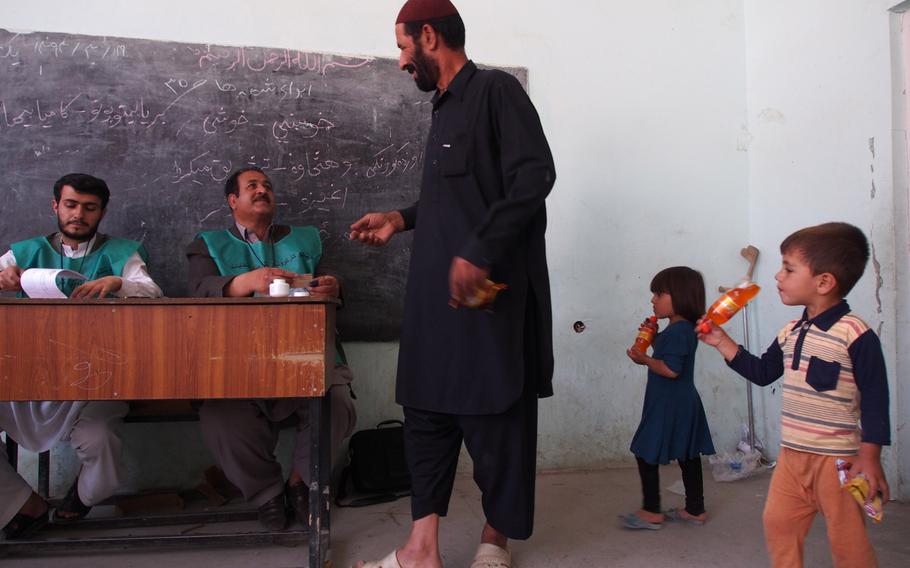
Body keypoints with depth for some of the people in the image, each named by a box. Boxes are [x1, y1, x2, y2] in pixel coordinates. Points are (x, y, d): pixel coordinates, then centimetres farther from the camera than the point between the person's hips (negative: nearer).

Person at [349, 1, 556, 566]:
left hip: (488, 292, -9)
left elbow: (535, 176, -19)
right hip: (437, 293, 9)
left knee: (495, 416, 3)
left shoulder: (496, 90, -7)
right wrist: (402, 218, 18)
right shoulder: (446, 108, 19)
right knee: (427, 411, 8)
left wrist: (479, 252, -24)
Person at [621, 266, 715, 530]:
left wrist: (644, 359, -19)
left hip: (668, 406, -10)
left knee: (646, 454, -1)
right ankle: (695, 509, 25)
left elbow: (671, 369, -27)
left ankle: (651, 511, 7)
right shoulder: (686, 329, 11)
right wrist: (654, 338, 11)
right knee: (688, 456, 16)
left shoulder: (676, 332, -21)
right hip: (684, 403, 10)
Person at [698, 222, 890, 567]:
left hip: (838, 458, -7)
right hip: (792, 455, 7)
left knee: (847, 539, 5)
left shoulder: (855, 335, -16)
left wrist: (870, 457, -16)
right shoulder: (791, 333, 6)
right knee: (778, 524, 13)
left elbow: (874, 397, -14)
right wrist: (721, 342, 12)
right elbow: (762, 373, 18)